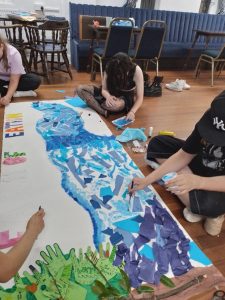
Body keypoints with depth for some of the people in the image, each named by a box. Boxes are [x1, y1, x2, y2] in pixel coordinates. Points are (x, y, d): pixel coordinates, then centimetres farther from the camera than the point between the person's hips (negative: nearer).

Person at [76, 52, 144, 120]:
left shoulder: (136, 70, -27)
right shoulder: (109, 68, -20)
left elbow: (140, 97, -25)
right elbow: (104, 89, -14)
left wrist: (132, 112, -42)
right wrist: (108, 96, -38)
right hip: (112, 94, 4)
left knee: (116, 105, -43)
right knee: (80, 89, -12)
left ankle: (95, 105, -15)